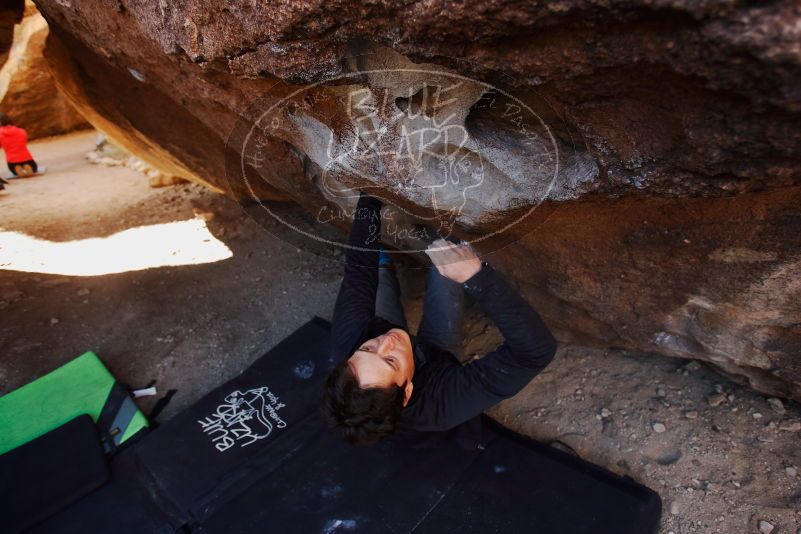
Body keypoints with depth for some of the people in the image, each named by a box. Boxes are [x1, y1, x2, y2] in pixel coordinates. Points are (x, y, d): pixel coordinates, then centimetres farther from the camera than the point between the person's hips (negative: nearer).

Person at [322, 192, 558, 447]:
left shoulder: (346, 346, -42)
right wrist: (476, 275, -60)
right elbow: (537, 349, -50)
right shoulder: (441, 405, -49)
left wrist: (369, 197, -24)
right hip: (437, 357, -2)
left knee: (370, 260, 11)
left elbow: (358, 267, -30)